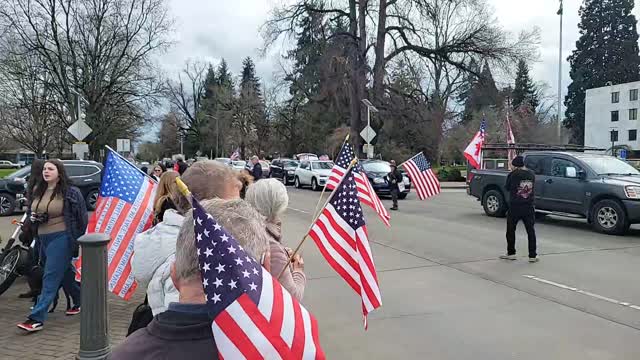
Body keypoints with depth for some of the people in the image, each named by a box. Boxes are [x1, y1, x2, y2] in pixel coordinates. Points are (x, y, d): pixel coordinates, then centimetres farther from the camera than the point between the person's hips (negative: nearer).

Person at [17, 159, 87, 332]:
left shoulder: (70, 192, -9)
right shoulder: (38, 191, 11)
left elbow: (82, 216, -7)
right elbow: (33, 211, 25)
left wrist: (79, 239, -8)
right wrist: (33, 217, 1)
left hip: (61, 238, -7)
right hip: (43, 238, 8)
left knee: (50, 278, -9)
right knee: (65, 274, 19)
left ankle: (37, 319, -9)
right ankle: (80, 301, 37)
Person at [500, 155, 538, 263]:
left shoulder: (513, 174, -12)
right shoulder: (531, 174, 3)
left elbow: (507, 188, 0)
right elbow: (532, 187, 14)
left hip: (515, 206, -3)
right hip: (528, 207, 3)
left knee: (511, 230, 10)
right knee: (531, 231, 8)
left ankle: (511, 253, 15)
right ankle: (532, 256, 8)